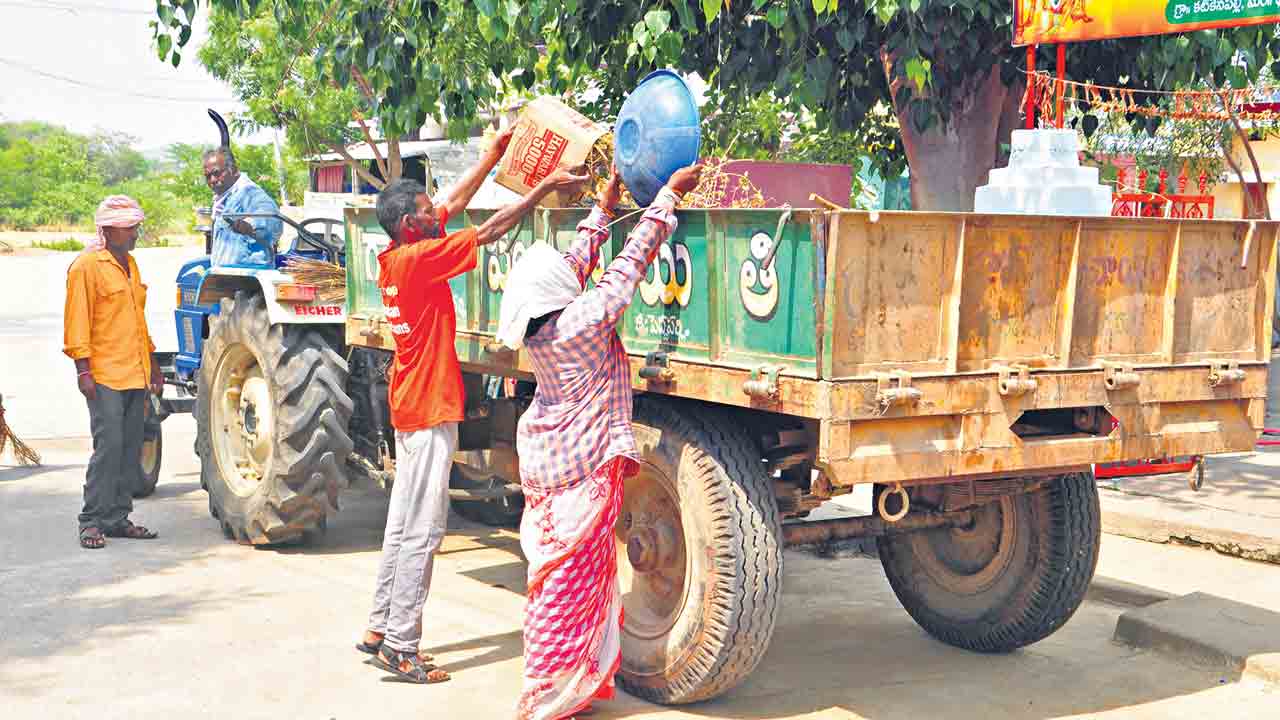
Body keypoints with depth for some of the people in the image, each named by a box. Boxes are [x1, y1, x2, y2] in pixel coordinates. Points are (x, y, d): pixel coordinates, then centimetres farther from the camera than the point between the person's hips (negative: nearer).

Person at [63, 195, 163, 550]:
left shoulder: (130, 264, 17)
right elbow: (78, 321, -12)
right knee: (108, 446, -11)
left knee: (131, 449, 8)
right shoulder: (87, 266, -8)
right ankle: (92, 522, -5)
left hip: (135, 374, 8)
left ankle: (118, 518, 15)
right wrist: (83, 368, -18)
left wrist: (152, 362, 24)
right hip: (104, 375, -8)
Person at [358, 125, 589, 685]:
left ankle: (379, 629, 23)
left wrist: (494, 155, 19)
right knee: (422, 532, -6)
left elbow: (456, 204, 16)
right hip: (430, 411, -10)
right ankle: (401, 649, -2)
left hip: (409, 408, 10)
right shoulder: (417, 259, -18)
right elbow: (490, 230, -18)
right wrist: (545, 187, -12)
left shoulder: (393, 259, 8)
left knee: (402, 525, 15)